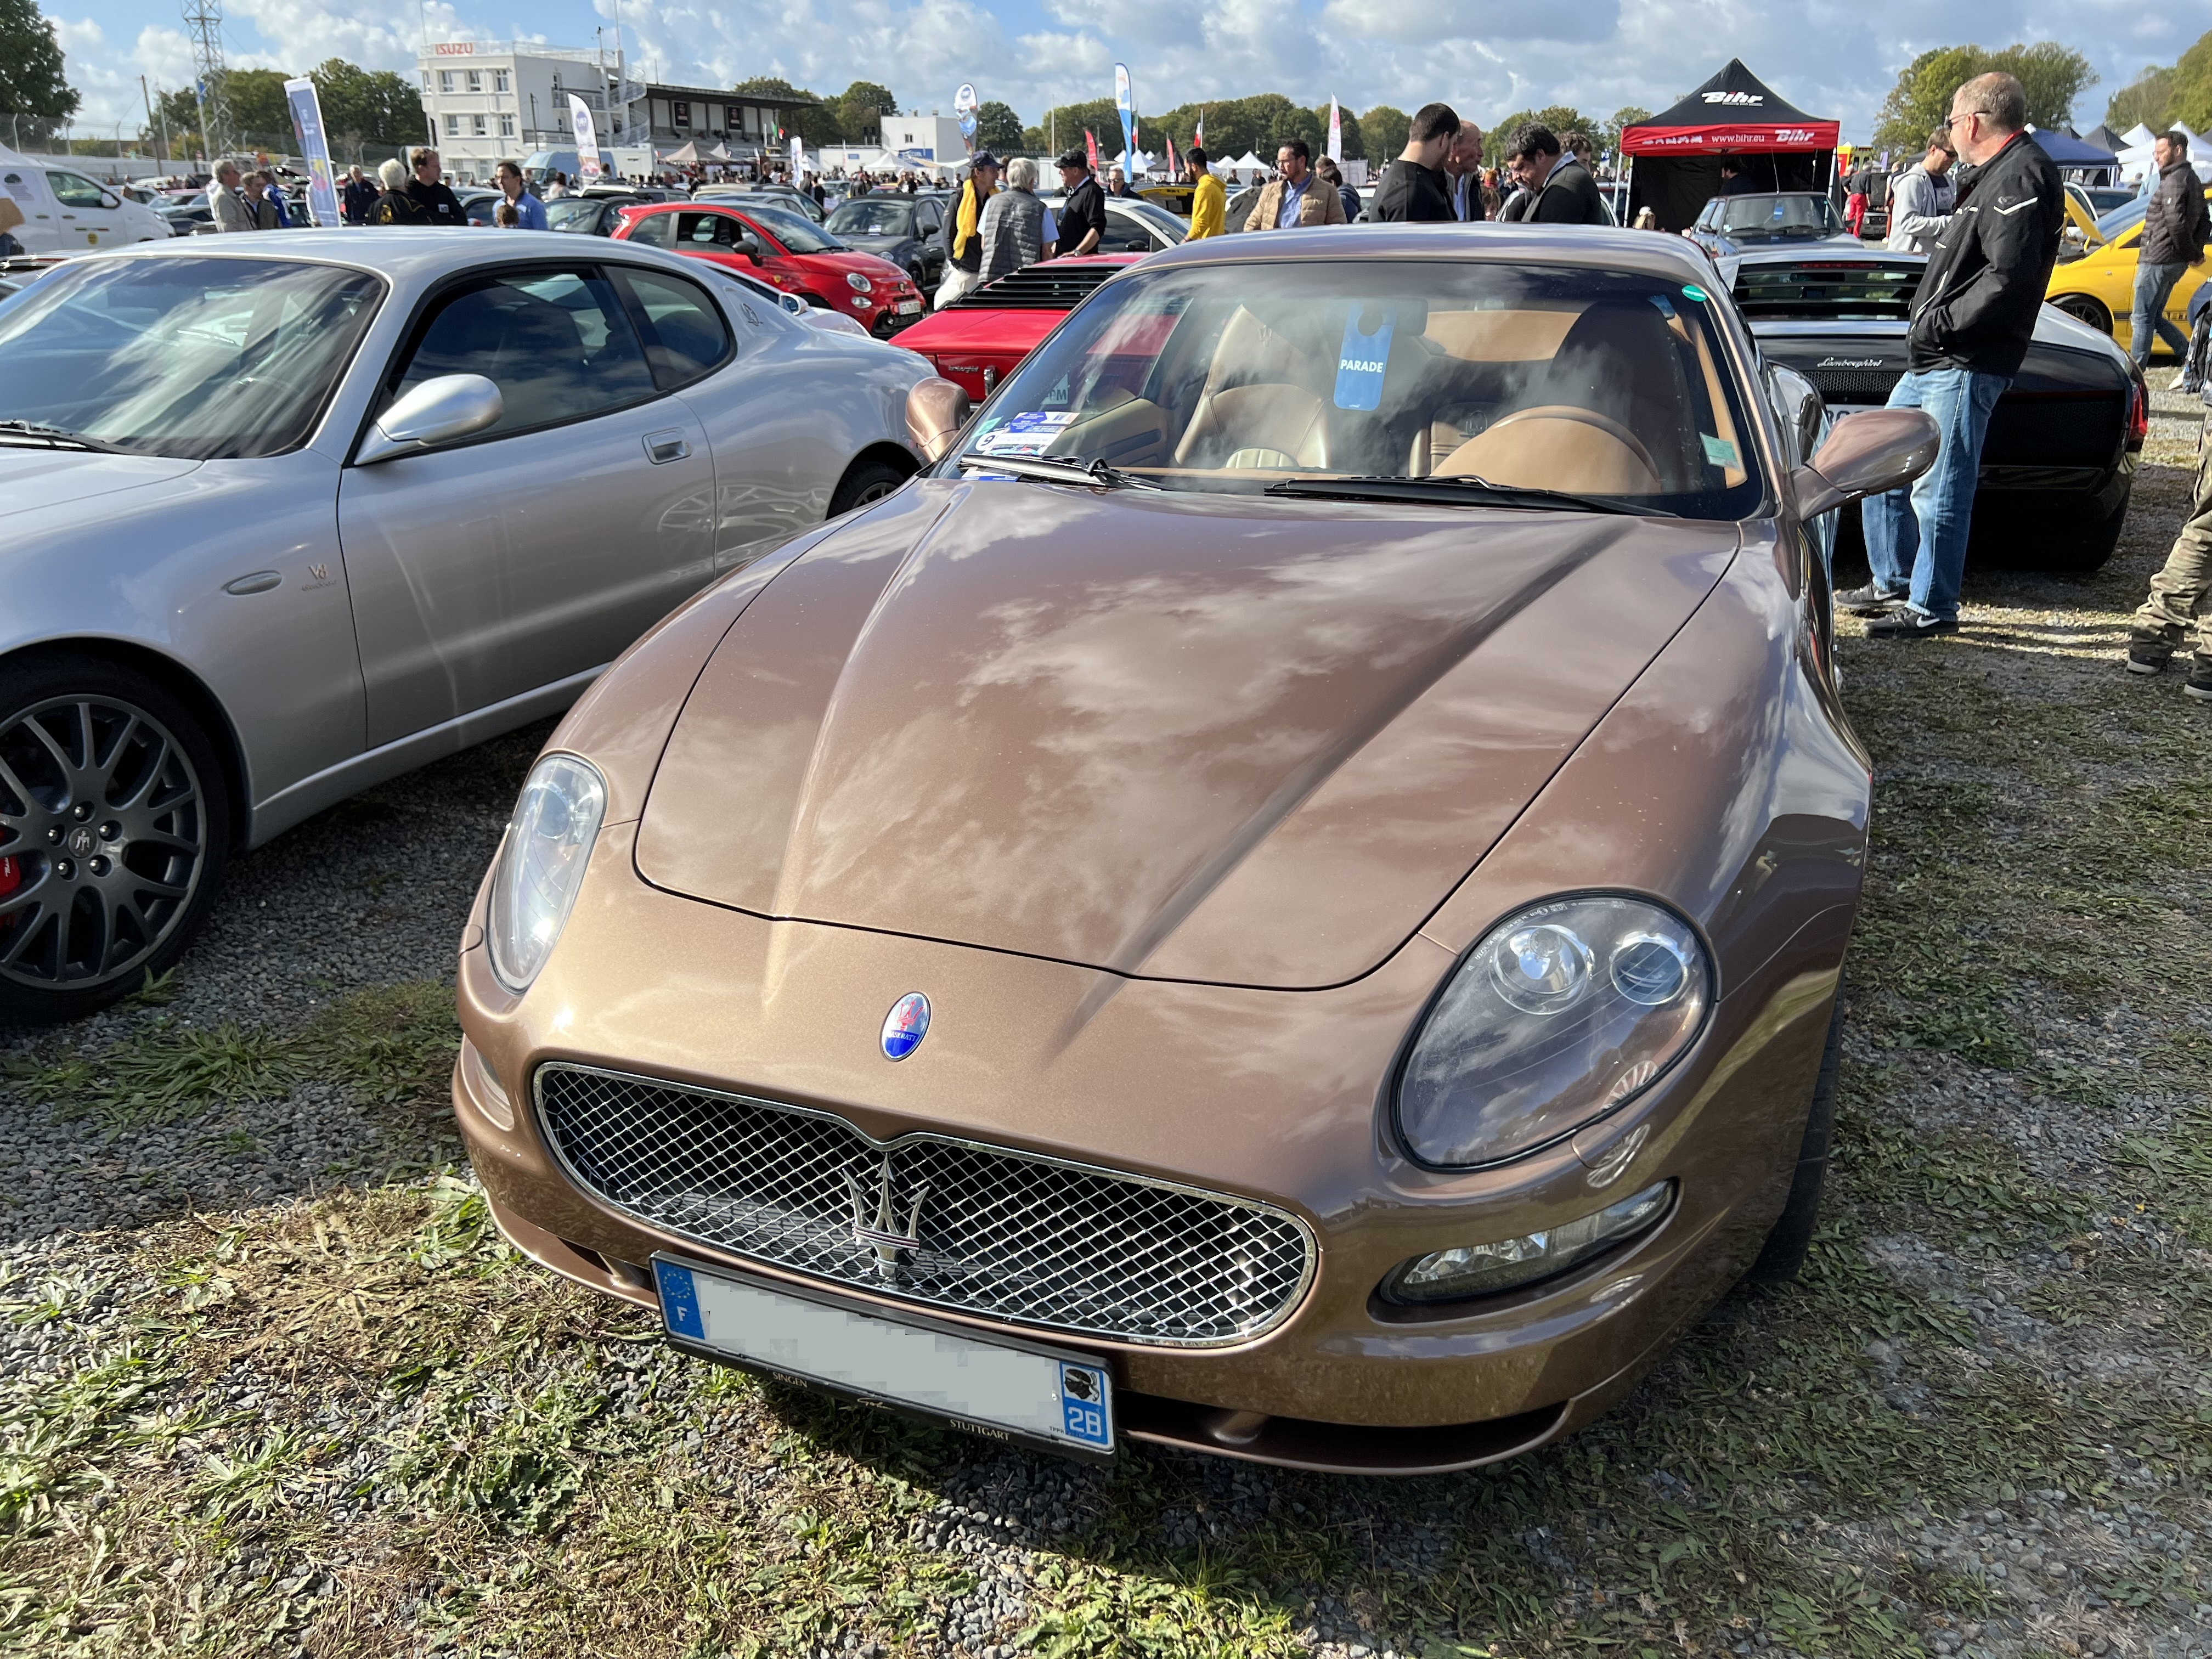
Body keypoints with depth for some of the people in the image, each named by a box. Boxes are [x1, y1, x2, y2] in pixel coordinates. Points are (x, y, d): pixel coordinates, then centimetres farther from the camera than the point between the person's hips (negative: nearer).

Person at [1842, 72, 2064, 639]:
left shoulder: (2021, 176, -13)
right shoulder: (1994, 176, 21)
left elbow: (2010, 276, -24)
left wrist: (1941, 323, -17)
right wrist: (1929, 319, 9)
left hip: (1967, 366, -11)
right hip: (1933, 363, 11)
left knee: (1939, 491, -6)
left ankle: (1931, 608, 3)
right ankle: (1893, 583, 26)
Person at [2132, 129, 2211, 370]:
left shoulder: (2175, 180, -14)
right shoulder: (2192, 180, 19)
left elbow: (2175, 222, -24)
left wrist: (2192, 253, -13)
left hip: (2158, 261, -10)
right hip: (2174, 262, 10)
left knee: (2143, 319, -5)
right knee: (2155, 318, 17)